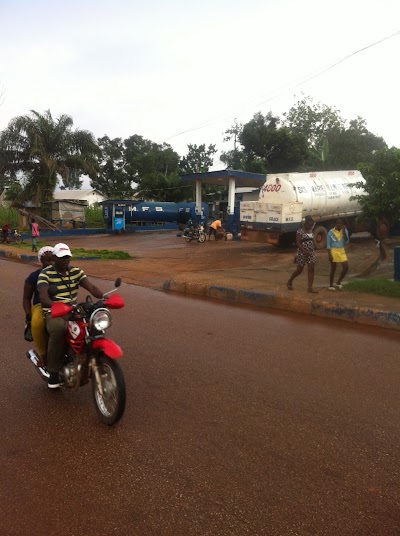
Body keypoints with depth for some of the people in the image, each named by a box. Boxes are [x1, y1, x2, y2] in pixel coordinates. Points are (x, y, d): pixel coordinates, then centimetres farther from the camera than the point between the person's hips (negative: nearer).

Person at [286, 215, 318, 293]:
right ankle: (289, 282, 25)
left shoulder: (310, 231, 10)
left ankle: (310, 287, -3)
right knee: (299, 270, 3)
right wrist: (305, 251, -24)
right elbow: (298, 243, -16)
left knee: (311, 269, -4)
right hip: (302, 253, -6)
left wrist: (312, 252, 16)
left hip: (311, 253, 6)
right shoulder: (300, 231, -11)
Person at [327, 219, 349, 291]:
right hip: (333, 251, -4)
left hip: (342, 251, 4)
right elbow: (328, 244, -5)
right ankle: (331, 285, 17)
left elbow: (347, 242, -4)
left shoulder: (345, 231, 3)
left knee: (346, 267, -3)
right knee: (333, 269, 4)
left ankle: (338, 283, 14)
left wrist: (344, 232, -14)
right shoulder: (331, 232, -6)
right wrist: (329, 254, -13)